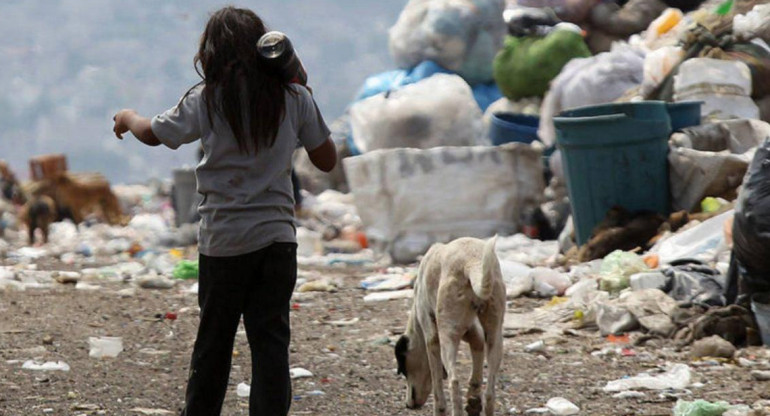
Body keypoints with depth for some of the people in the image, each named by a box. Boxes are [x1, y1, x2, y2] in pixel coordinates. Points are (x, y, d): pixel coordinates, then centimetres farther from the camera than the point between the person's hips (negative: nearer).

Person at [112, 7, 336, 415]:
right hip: (277, 236, 1)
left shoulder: (207, 100, -5)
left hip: (223, 240, -1)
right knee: (270, 339, 0)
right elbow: (326, 160, 8)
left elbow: (153, 133, 9)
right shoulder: (294, 97, -1)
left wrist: (127, 117, 31)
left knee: (213, 340, 11)